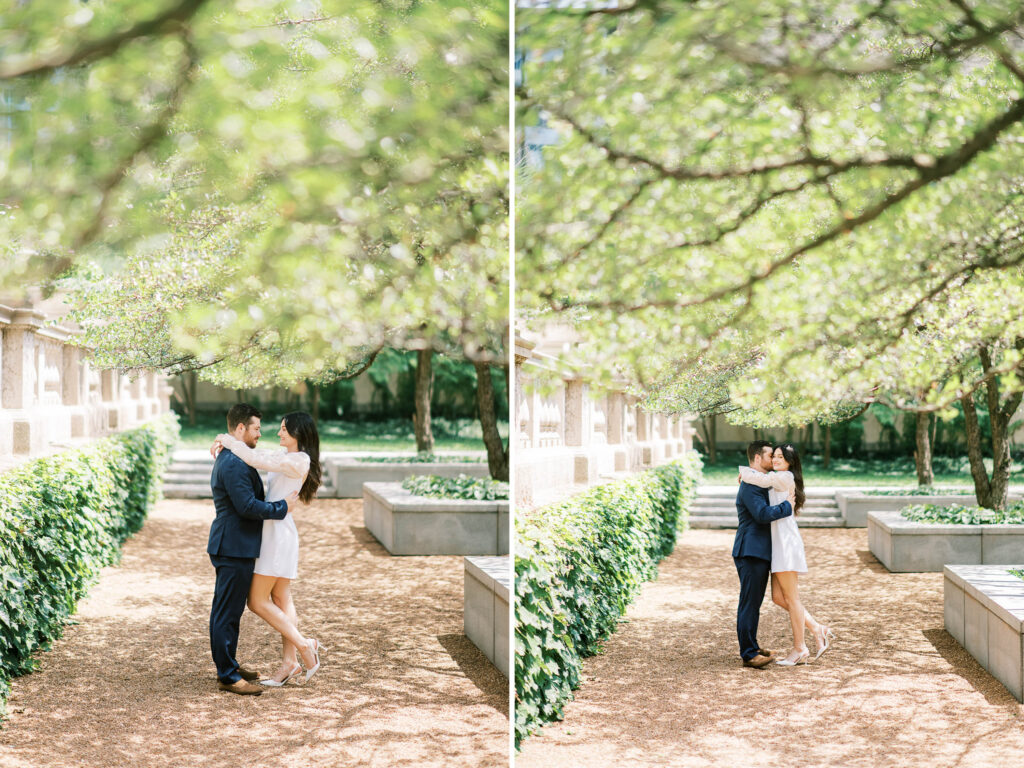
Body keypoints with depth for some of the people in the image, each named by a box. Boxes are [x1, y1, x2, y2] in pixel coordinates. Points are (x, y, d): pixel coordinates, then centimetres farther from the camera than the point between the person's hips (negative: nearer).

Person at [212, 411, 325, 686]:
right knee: (281, 601, 11)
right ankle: (289, 661, 13)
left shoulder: (298, 461, -18)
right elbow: (257, 455, 16)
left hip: (278, 533, -10)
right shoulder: (287, 456, 12)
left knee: (257, 602, -5)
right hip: (275, 532, 10)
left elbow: (255, 460, -23)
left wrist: (228, 440, -10)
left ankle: (304, 645, -2)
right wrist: (226, 443, -1)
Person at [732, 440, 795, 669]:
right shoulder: (750, 485, -15)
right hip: (751, 553, -10)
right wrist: (787, 506, -14)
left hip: (760, 552, 10)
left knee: (754, 602, 15)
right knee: (749, 603, -8)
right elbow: (762, 514, -26)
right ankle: (748, 654, -6)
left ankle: (752, 647, 23)